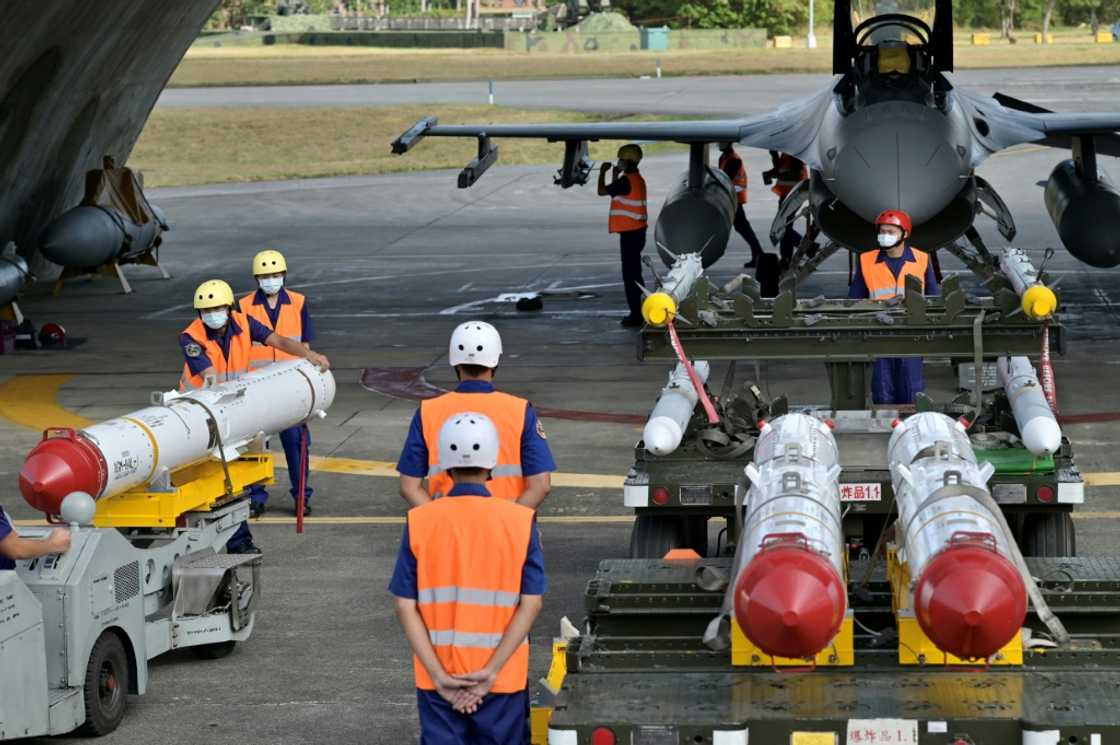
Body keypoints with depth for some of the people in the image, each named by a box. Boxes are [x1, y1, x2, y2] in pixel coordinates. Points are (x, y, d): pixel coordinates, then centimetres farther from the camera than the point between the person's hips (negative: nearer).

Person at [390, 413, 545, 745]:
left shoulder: (420, 522, -4)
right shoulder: (520, 522, -5)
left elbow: (405, 606, -6)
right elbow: (531, 603, -10)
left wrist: (439, 675, -8)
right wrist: (491, 671, -11)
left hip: (437, 678, 1)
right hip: (504, 680, -1)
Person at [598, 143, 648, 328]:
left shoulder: (626, 181, -17)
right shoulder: (636, 179, 14)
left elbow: (602, 191, -16)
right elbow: (615, 194, 24)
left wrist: (602, 172, -2)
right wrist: (615, 175, 19)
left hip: (630, 233, -10)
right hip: (636, 231, 10)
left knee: (630, 274, -6)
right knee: (634, 273, 16)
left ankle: (635, 314, -6)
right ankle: (637, 312, 22)